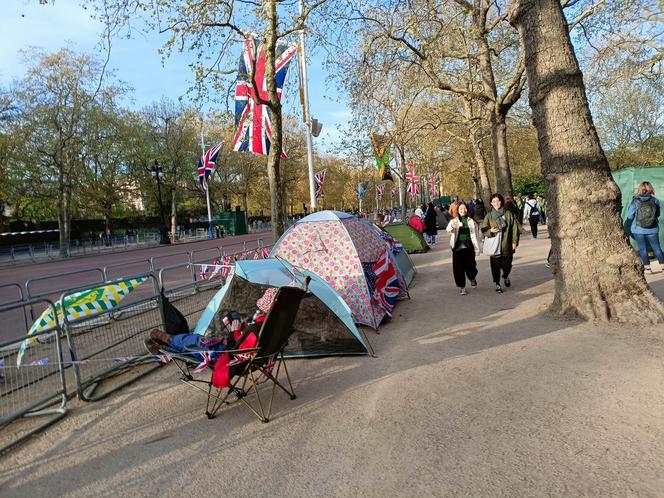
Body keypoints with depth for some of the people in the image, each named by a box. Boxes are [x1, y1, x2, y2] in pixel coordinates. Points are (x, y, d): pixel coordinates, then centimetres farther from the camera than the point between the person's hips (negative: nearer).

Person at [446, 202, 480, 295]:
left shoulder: (471, 221, 8)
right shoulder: (454, 221, 1)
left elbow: (475, 235, 11)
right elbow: (448, 229, -21)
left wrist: (477, 248, 6)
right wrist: (452, 227, -45)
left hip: (469, 248, 1)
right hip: (458, 248, -1)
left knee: (470, 266, -1)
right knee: (458, 268, -1)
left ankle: (472, 278, 34)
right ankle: (461, 287, 16)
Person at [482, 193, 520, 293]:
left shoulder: (508, 214, 3)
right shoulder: (488, 216, 3)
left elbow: (515, 228, 4)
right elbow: (484, 230, 4)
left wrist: (515, 241, -2)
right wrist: (490, 231, -18)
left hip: (507, 246, 0)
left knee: (507, 265, 5)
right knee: (495, 266, 0)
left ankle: (506, 277, 39)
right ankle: (497, 284, 17)